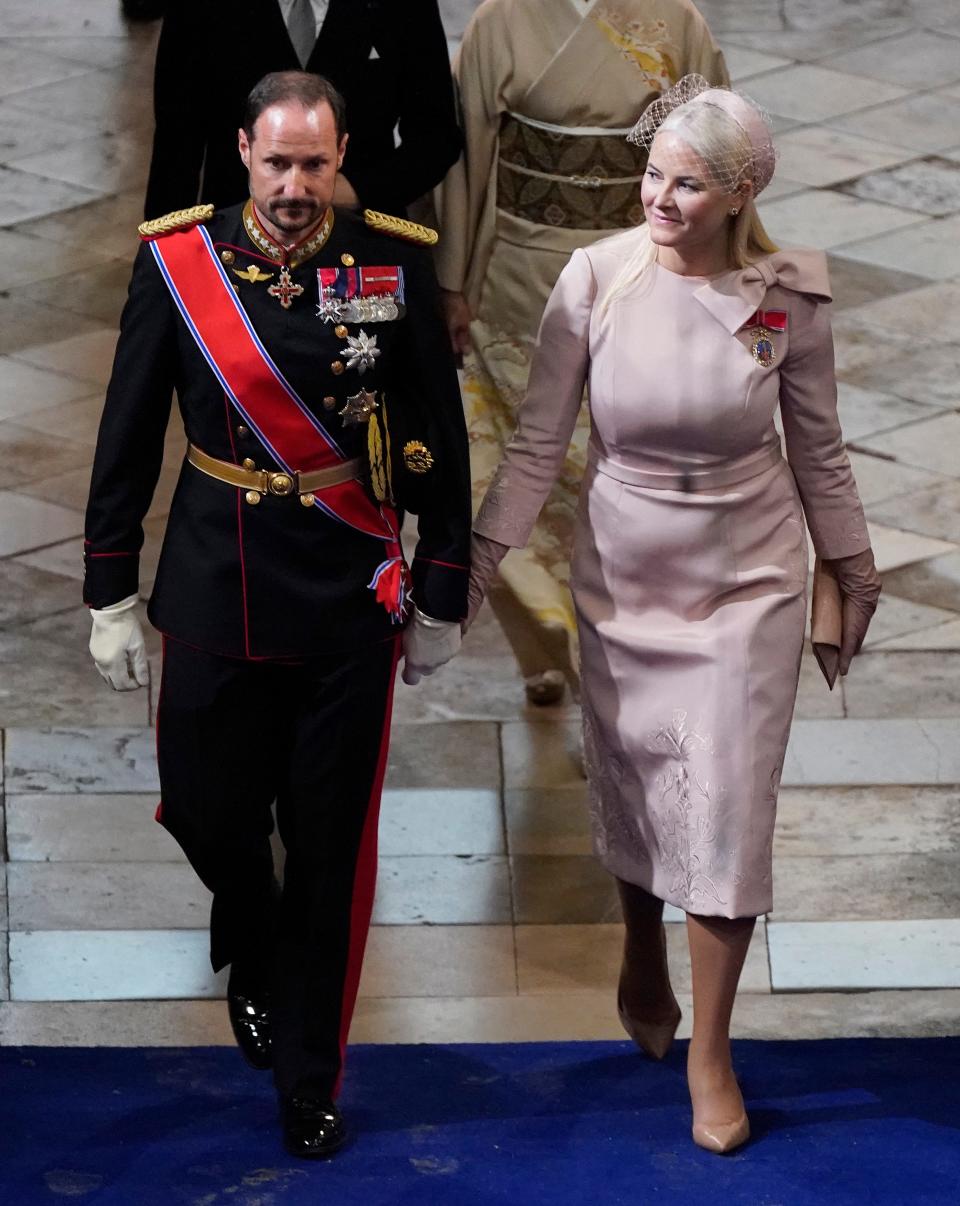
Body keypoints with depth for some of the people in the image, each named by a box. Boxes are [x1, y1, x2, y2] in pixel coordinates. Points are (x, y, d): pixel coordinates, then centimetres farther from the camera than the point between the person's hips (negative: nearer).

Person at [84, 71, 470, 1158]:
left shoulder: (394, 265, -6)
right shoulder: (177, 262, -5)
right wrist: (110, 596, 3)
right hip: (215, 597, 1)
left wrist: (442, 597, 4)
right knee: (207, 812, 9)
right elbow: (127, 438, 3)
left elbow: (439, 445, 2)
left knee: (332, 845, 5)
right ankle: (251, 955, 44)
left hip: (350, 603, -1)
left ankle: (310, 1080, 20)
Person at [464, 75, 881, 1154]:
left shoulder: (790, 296, -13)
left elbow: (818, 448, 1)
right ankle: (643, 955, 46)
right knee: (629, 783, 16)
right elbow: (538, 442, -7)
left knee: (728, 810, -1)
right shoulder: (596, 279, -15)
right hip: (622, 577, 1)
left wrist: (852, 571, 10)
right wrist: (478, 559, -9)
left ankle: (709, 1051, 12)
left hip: (747, 582, -1)